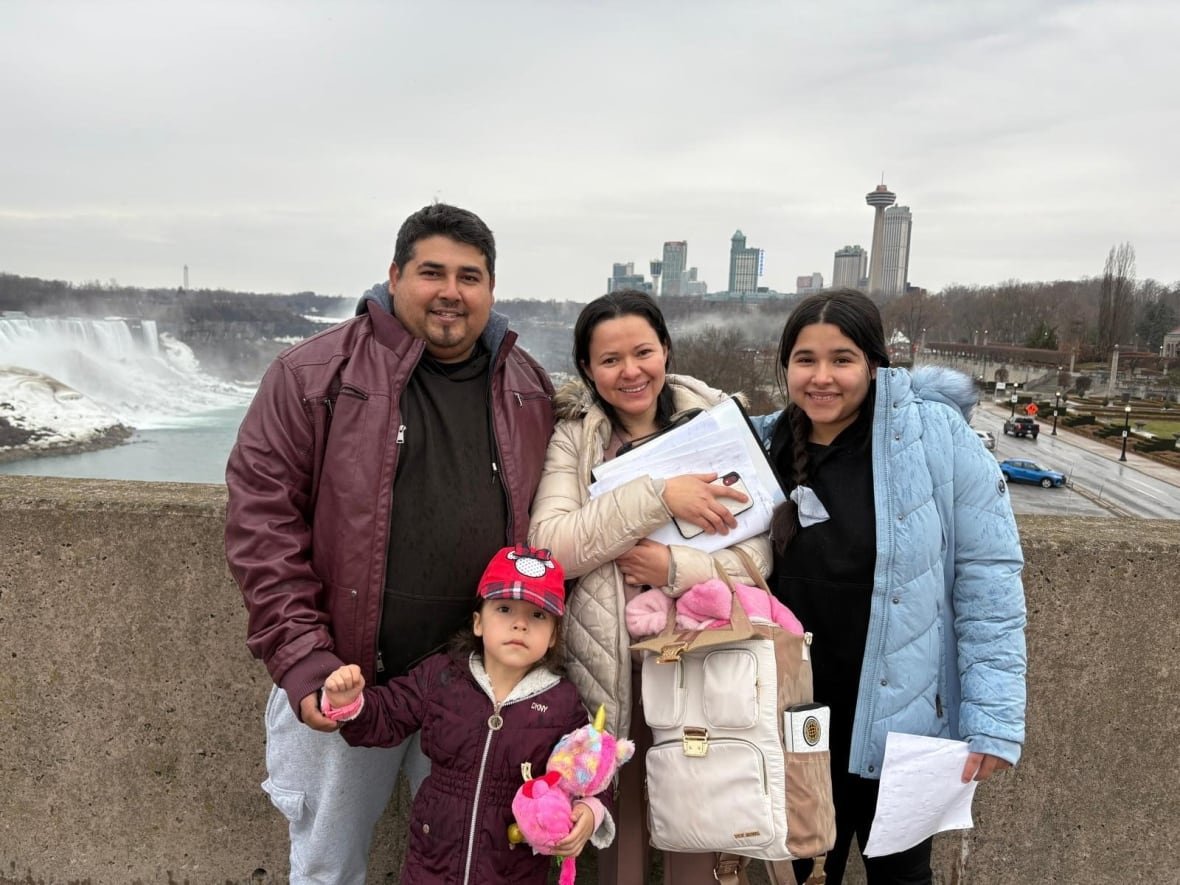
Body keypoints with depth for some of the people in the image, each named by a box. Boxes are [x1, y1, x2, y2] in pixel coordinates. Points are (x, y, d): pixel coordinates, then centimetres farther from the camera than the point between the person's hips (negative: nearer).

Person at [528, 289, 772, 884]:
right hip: (609, 665, 0)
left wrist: (678, 569, -19)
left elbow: (758, 553, -2)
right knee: (616, 812, 15)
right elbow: (549, 547, -17)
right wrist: (658, 495, -23)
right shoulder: (572, 438, -3)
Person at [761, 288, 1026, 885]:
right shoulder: (770, 448, -1)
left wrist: (994, 715, -16)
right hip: (798, 720, 3)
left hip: (902, 714, -3)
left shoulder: (934, 433, -14)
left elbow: (988, 576, -13)